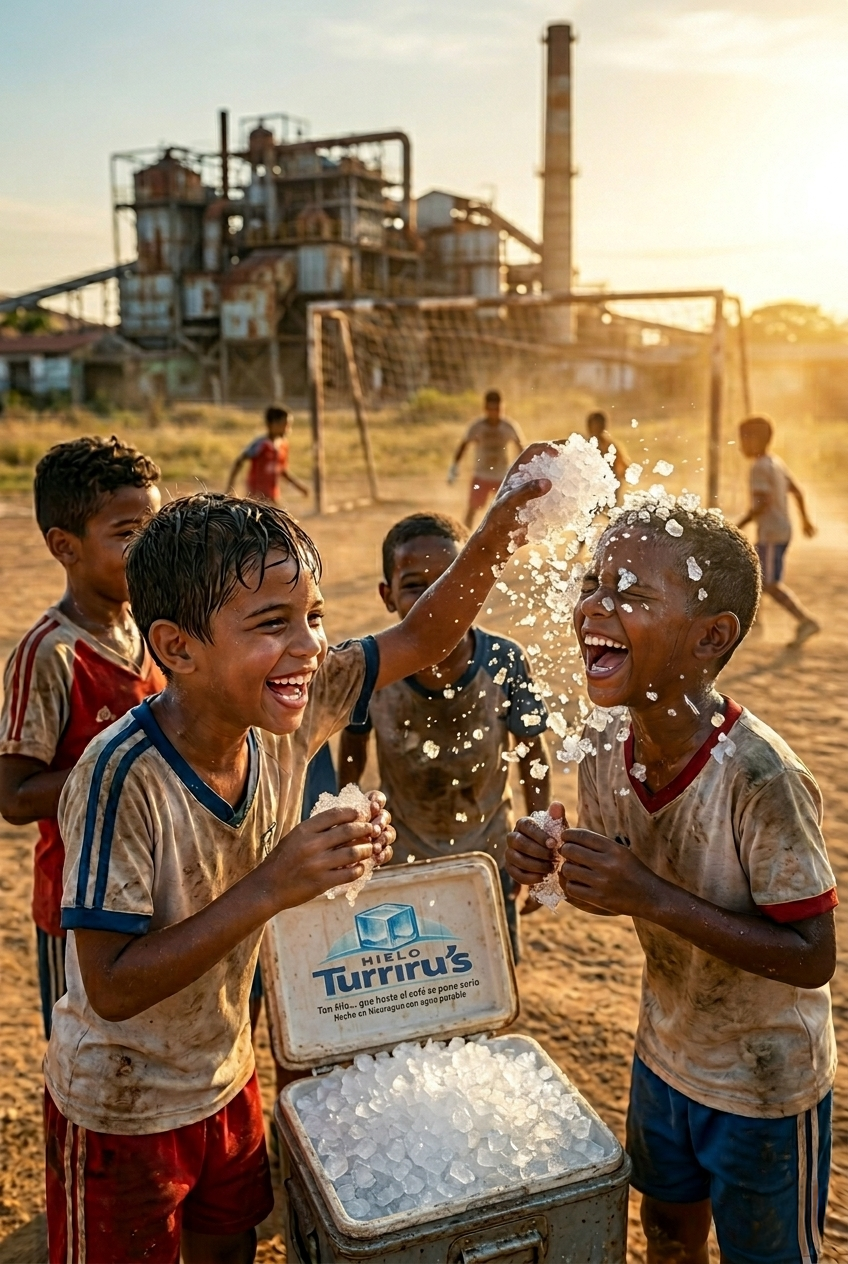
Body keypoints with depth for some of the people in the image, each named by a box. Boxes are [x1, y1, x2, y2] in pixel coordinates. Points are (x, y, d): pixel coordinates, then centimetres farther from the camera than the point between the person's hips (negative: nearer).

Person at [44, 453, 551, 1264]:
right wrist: (270, 888, -39)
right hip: (122, 1113, -5)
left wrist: (502, 526, -23)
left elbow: (423, 638, -9)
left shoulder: (287, 714, -17)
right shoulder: (123, 778, -34)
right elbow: (112, 987, -30)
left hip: (225, 1081, 6)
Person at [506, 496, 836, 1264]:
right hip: (665, 1057, 6)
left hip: (764, 1087, -5)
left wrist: (653, 898, -36)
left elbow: (812, 957, -26)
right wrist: (556, 865, -19)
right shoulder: (604, 757, -14)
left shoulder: (759, 778, -34)